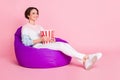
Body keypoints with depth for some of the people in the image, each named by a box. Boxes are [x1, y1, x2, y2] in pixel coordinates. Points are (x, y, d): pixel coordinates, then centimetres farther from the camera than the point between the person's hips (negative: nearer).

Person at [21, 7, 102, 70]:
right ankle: (85, 57, -33)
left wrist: (51, 39, -4)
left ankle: (84, 62, -41)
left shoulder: (39, 27, 24)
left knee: (64, 44, -23)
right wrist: (40, 39, -19)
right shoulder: (25, 27, 3)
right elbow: (26, 43, -9)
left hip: (45, 46, 6)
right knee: (60, 45, -29)